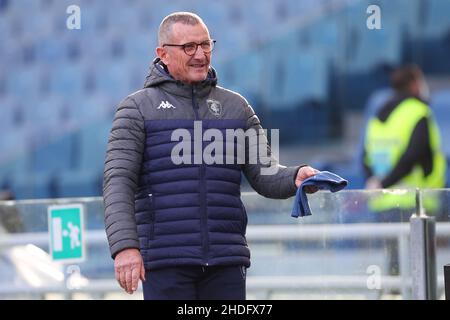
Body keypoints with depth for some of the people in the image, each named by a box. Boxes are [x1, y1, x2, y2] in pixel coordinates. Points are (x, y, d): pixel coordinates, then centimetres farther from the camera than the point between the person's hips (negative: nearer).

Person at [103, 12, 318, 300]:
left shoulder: (235, 106, 15)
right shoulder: (138, 108, 5)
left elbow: (265, 175, 10)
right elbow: (118, 182, -5)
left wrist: (295, 178, -14)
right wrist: (125, 245, -19)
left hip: (225, 261, 3)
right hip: (165, 260, -3)